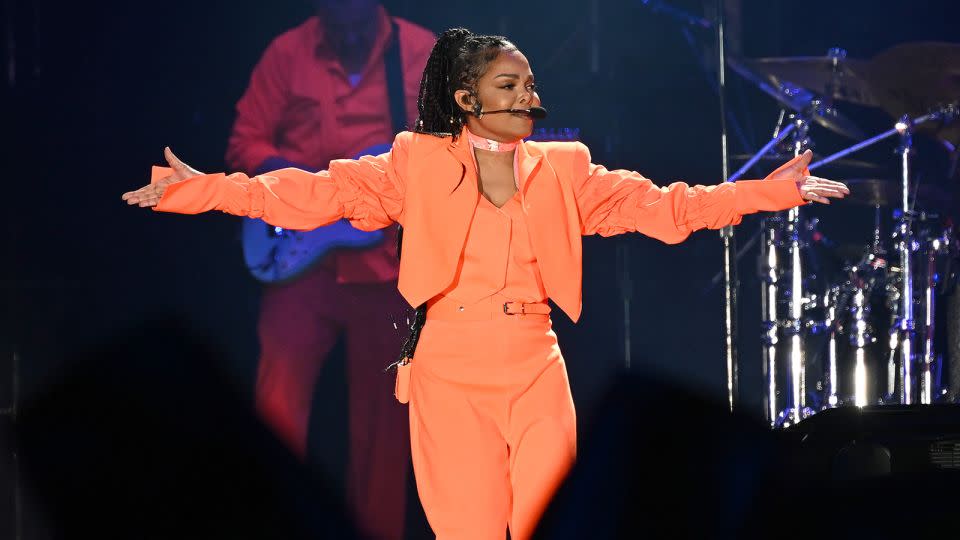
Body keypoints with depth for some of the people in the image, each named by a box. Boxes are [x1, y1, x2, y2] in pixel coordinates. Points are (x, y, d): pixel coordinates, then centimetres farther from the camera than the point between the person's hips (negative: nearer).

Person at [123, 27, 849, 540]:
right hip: (451, 376, -2)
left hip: (536, 375, 2)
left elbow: (665, 207, 8)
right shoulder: (420, 164, 4)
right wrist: (198, 189, -14)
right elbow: (319, 194, -3)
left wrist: (775, 191, 0)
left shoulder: (563, 171, 11)